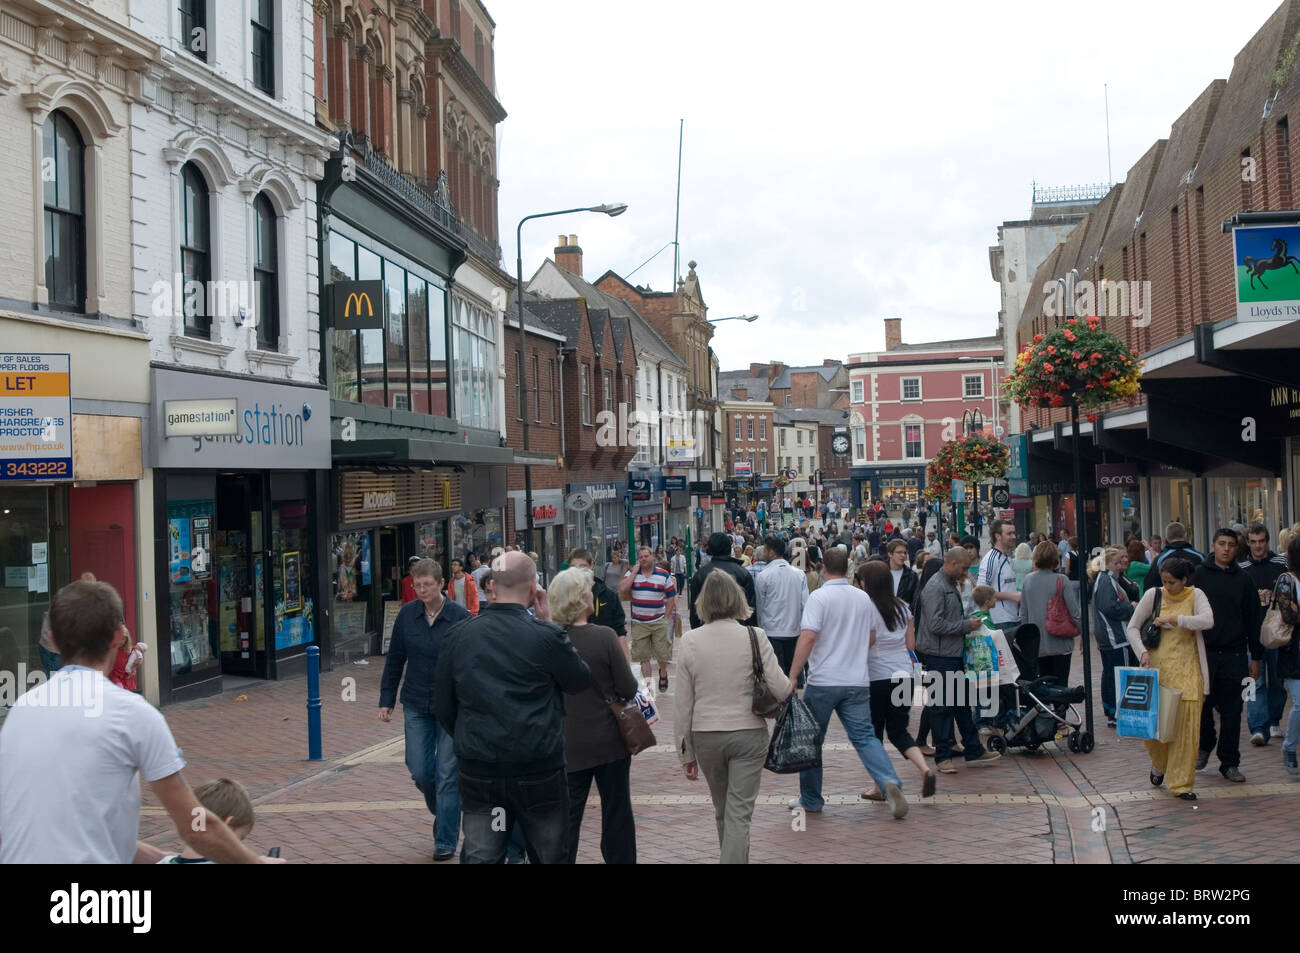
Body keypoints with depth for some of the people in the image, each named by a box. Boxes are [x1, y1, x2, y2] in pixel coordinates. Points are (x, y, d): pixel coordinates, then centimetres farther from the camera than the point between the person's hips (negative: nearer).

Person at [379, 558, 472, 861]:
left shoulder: (460, 617, -10)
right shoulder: (407, 615, 0)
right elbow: (394, 660, 8)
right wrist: (386, 699, 7)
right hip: (416, 706, 3)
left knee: (447, 776, 1)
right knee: (420, 771, 5)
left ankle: (446, 841, 13)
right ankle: (442, 812, 36)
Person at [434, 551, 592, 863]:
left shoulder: (458, 636, -1)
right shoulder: (546, 635, -13)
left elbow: (443, 708, 6)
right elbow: (582, 680, 3)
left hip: (478, 771, 3)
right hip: (539, 769, -3)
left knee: (479, 857, 6)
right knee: (549, 856, 14)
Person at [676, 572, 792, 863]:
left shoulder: (690, 641, -5)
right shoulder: (755, 636, -10)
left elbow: (683, 704, -2)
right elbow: (781, 689, -12)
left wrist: (685, 752, 8)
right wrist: (790, 686, 13)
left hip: (705, 736, 2)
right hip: (748, 733, -2)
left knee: (722, 810, 21)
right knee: (739, 814, 1)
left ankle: (734, 856, 39)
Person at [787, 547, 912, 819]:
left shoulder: (819, 597, -8)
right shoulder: (863, 598, 9)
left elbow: (808, 636, -19)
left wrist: (792, 676, -18)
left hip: (822, 681, -4)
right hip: (858, 681, 4)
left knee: (811, 740, 10)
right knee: (865, 737, 5)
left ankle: (810, 800, 19)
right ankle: (890, 783, -17)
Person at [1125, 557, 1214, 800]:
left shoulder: (1195, 596, 0)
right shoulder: (1153, 595, 1)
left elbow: (1207, 620, -19)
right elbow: (1132, 627, 3)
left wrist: (1175, 619, -21)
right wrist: (1142, 652, -11)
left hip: (1186, 670, -1)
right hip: (1157, 666, 1)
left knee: (1187, 725, -4)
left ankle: (1180, 782, 7)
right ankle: (1159, 763, 33)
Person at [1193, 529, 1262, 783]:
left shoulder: (1244, 580, 8)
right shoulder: (1198, 575, 2)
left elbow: (1254, 620, 11)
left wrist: (1256, 657, 8)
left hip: (1235, 655, 1)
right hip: (1204, 653, -1)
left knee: (1232, 711, 4)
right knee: (1203, 706, 3)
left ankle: (1229, 762, 14)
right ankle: (1205, 746, 30)